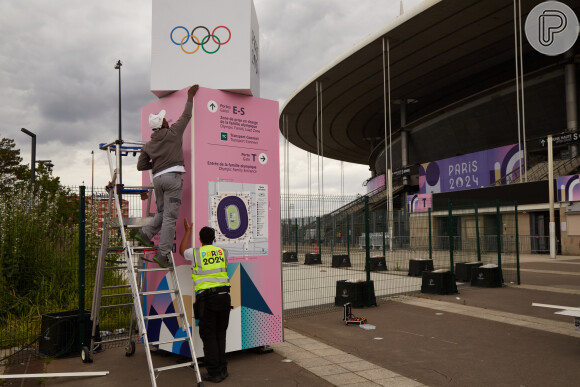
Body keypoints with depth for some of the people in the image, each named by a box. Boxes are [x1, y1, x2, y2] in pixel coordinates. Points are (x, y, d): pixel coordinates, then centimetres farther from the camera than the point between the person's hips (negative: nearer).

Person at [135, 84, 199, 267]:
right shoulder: (173, 132, 5)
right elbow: (186, 116, 17)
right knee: (170, 217, -6)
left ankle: (145, 233, 5)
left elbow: (140, 166, 14)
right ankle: (163, 253, -7)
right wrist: (190, 97, 28)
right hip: (173, 176, -5)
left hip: (158, 178, 5)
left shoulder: (148, 145, 15)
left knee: (162, 212, 24)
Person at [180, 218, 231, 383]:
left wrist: (188, 231, 33)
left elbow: (182, 251, 23)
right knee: (220, 334, 15)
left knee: (208, 336, 4)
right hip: (224, 296, 4)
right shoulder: (223, 252, 7)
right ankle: (222, 369, 20)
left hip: (206, 298, -4)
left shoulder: (196, 253, -1)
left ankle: (214, 372, 6)